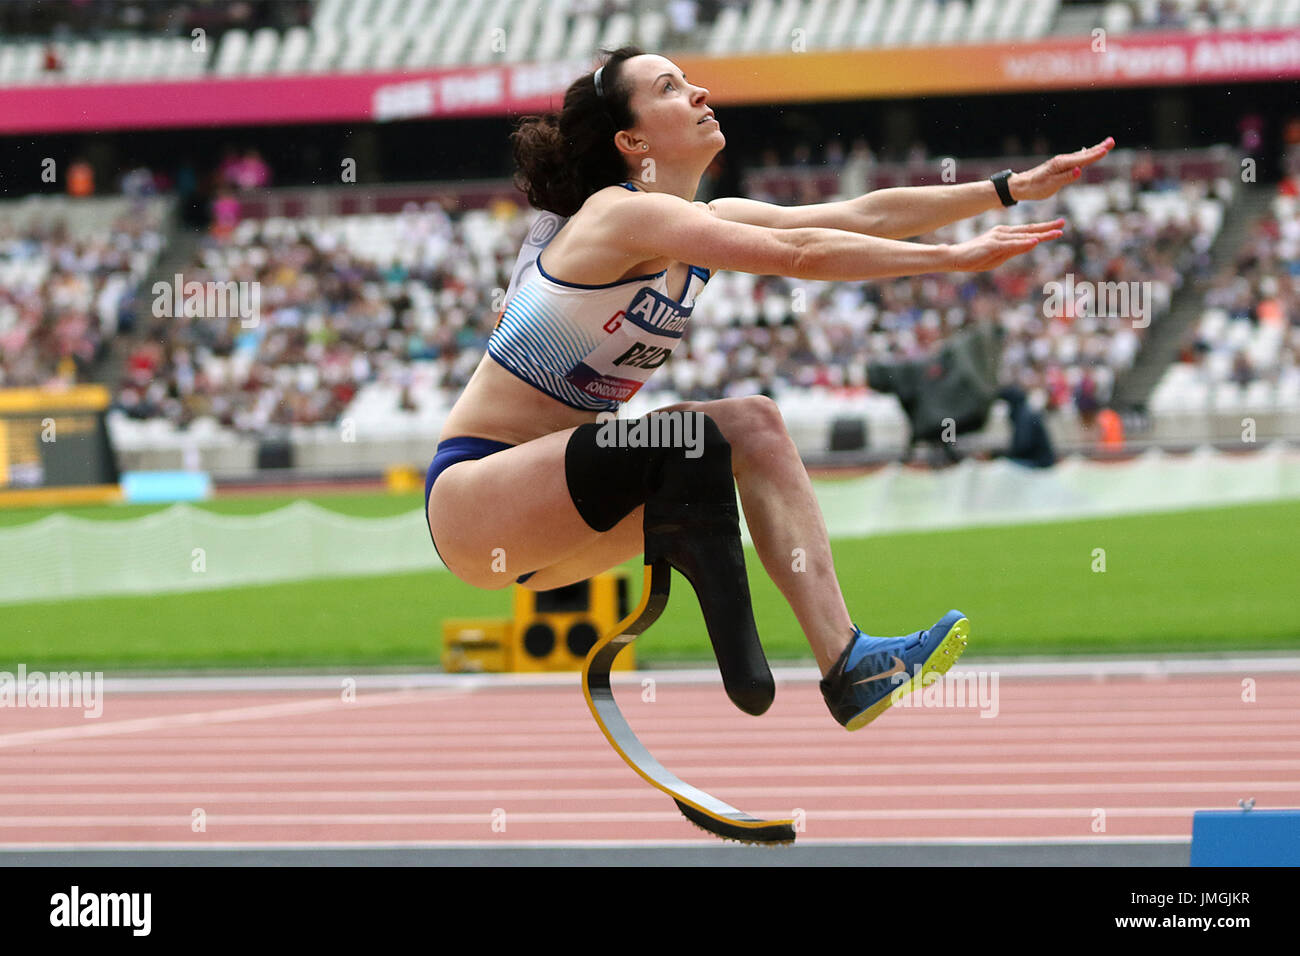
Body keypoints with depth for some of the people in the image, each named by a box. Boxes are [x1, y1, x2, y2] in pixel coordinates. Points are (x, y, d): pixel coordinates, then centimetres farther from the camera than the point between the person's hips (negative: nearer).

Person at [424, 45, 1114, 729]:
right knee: (690, 436, -26)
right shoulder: (624, 213, -18)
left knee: (753, 425, -5)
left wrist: (1017, 188, 3)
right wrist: (954, 257, -27)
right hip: (469, 497, -9)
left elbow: (864, 216, 6)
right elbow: (797, 254, -27)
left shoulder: (706, 220, 8)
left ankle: (844, 663, -14)